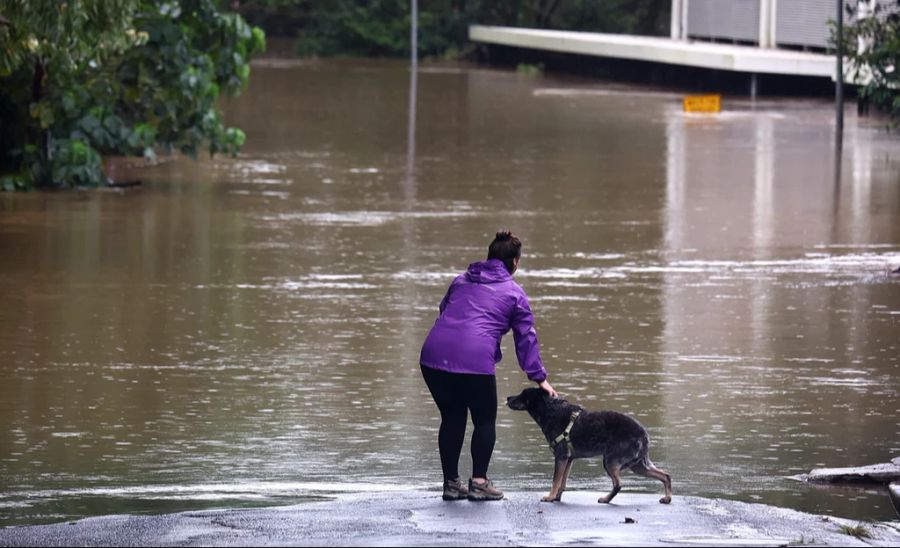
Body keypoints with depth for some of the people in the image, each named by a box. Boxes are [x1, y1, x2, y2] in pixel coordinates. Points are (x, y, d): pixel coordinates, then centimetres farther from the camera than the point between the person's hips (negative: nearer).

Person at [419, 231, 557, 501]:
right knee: (485, 421, 12)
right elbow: (526, 338, 12)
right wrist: (540, 378, 18)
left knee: (452, 418, 17)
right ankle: (479, 482, 7)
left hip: (433, 356, 5)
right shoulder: (514, 293, 10)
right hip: (475, 360, -5)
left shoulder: (461, 281, 23)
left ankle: (451, 483, 19)